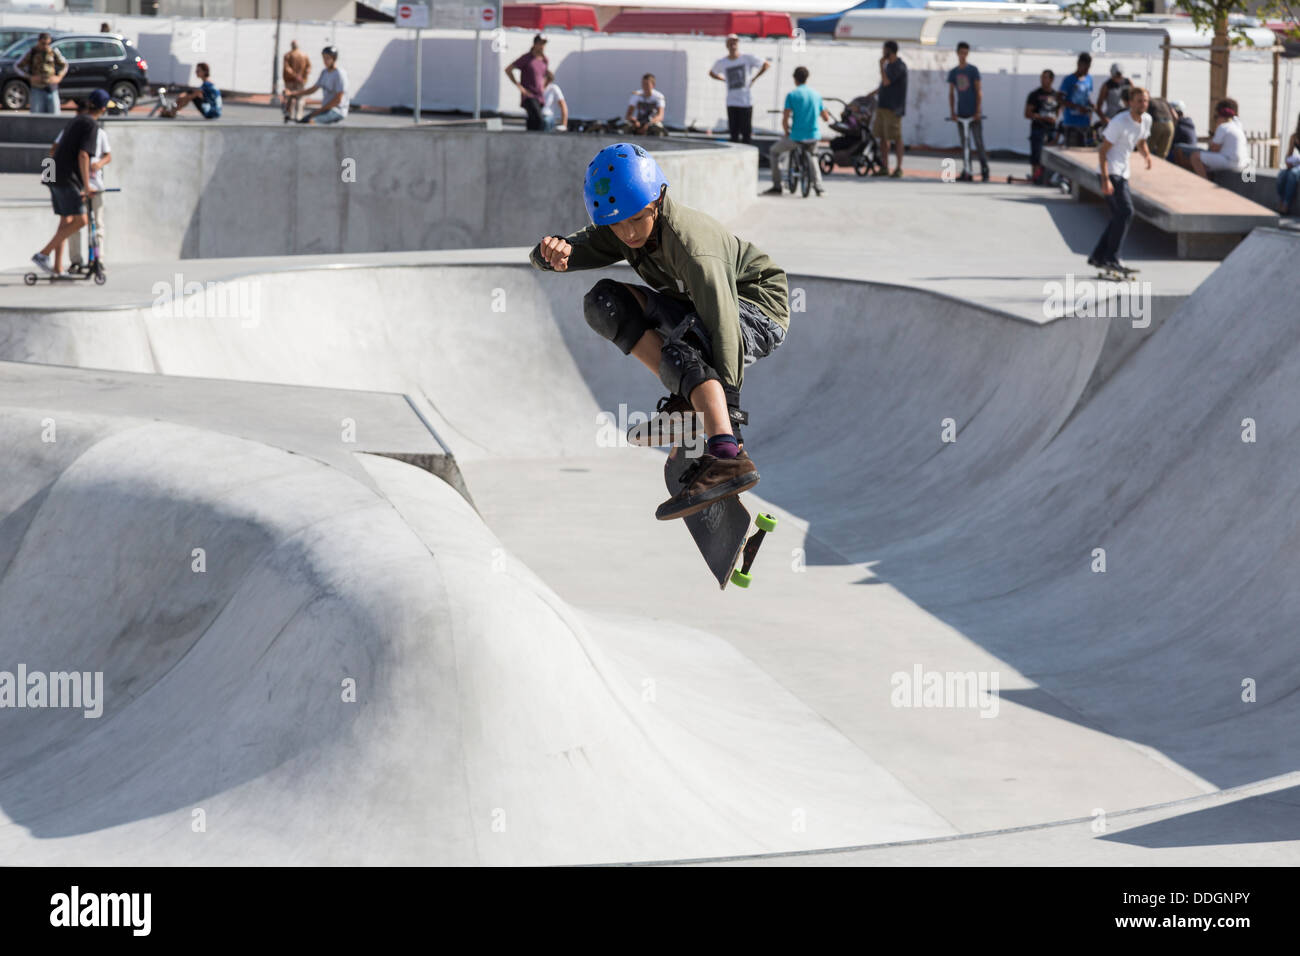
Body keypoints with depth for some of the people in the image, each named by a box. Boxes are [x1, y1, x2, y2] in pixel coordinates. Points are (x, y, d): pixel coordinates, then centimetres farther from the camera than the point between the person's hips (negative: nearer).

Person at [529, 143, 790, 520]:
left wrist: (727, 404, -40)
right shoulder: (619, 234, -8)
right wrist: (552, 252, -33)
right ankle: (687, 400, -14)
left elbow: (722, 325, -36)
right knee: (605, 301, -13)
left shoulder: (691, 243, -31)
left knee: (681, 346, -39)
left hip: (757, 310, -8)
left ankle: (728, 457, -52)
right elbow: (544, 259, -7)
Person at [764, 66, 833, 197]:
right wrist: (826, 111, 35)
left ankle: (777, 186, 16)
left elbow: (785, 120, -13)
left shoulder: (791, 95, -8)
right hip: (814, 137, 4)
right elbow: (826, 118, 12)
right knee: (812, 155, 37)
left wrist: (787, 134, 5)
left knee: (774, 152, 22)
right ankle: (818, 185, 25)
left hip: (796, 137, -4)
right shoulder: (816, 94, 5)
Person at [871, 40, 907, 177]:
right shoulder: (888, 64, 15)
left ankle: (899, 168, -2)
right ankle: (884, 167, 13)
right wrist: (873, 93, 22)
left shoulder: (900, 66, -13)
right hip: (882, 105, 9)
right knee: (882, 136, 8)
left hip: (893, 108, -9)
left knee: (896, 137, -6)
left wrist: (881, 65, -14)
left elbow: (886, 82, -21)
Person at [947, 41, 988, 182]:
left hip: (974, 112, -4)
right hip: (961, 113, 4)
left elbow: (979, 91, -4)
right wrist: (952, 111, 1)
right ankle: (967, 172, 7)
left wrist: (978, 110, -12)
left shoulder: (973, 70, -2)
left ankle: (984, 170, -3)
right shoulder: (953, 72, 9)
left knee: (979, 142, -7)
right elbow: (951, 93, 11)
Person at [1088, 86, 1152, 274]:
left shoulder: (1146, 120, 6)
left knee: (1120, 215, 11)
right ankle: (1111, 259, -15)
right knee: (1125, 212, -17)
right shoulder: (1119, 123, -19)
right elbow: (1102, 151, -17)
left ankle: (1098, 257, 19)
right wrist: (1105, 179, -25)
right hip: (1111, 172, -9)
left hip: (1123, 173, 9)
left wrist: (1146, 155, 0)